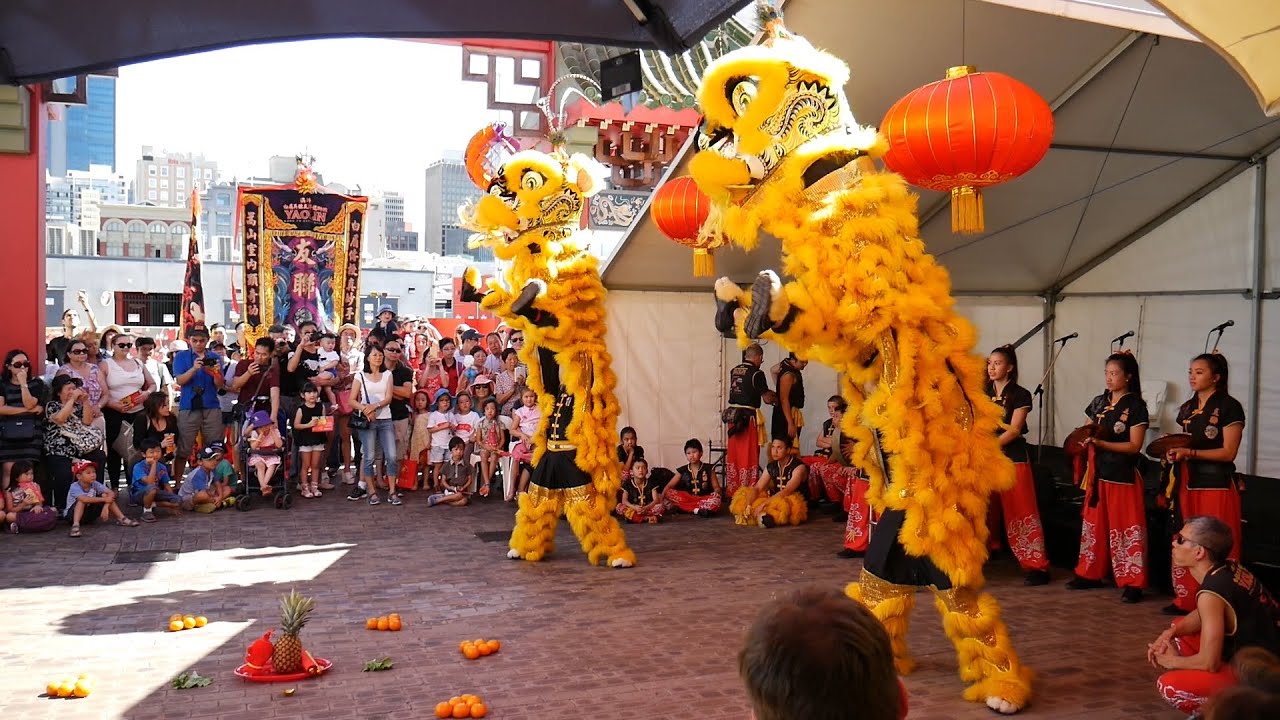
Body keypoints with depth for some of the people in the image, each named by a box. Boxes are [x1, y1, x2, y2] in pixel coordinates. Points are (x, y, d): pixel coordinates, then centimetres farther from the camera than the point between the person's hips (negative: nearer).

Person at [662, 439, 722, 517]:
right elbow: (669, 486, 5)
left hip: (704, 500, -2)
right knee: (669, 493, -25)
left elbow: (716, 487, 6)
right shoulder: (682, 471, 8)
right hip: (687, 499, 2)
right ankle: (697, 510, -32)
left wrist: (715, 494, -18)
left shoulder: (708, 469, 5)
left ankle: (682, 507, -35)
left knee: (716, 500, -34)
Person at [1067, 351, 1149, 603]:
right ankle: (1090, 574, 22)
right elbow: (1087, 433, 16)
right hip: (1098, 473, 6)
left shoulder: (1136, 406, -7)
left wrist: (1101, 443, -21)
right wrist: (1084, 439, -6)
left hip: (1123, 476, -6)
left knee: (1125, 528, -3)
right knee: (1095, 524, 12)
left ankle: (1132, 583, 3)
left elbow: (1134, 446, -12)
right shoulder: (1098, 402, 10)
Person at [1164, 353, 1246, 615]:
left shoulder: (1229, 407, -8)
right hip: (1188, 483, 7)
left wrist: (1190, 453, -21)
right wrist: (1174, 452, 2)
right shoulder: (1187, 408, 13)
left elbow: (1228, 452, -13)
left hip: (1217, 485, -7)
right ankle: (1186, 600, 15)